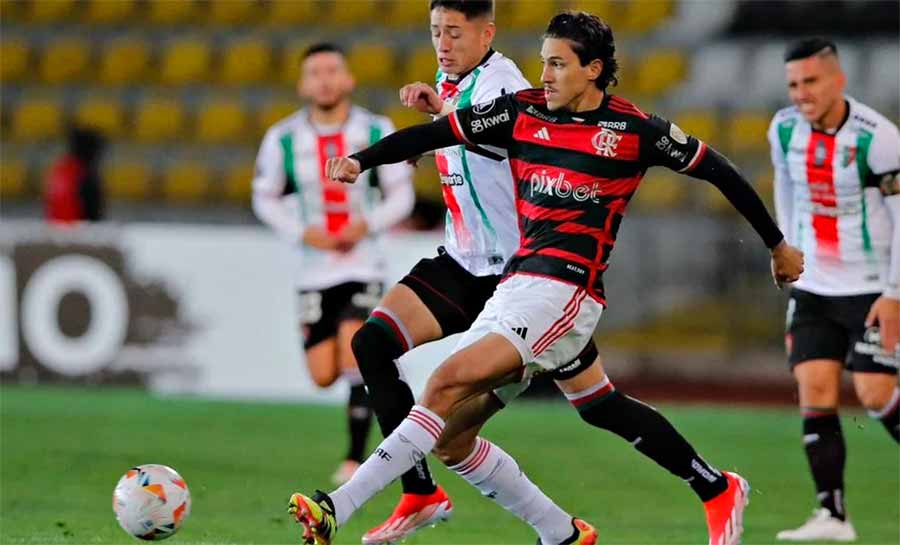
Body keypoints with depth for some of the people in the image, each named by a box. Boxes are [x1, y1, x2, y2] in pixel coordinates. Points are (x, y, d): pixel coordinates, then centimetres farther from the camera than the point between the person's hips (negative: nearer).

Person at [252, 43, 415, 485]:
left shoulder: (377, 131, -3)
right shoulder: (283, 138, -2)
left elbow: (401, 196, 3)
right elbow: (264, 198, 7)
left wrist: (368, 225, -16)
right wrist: (302, 233, -10)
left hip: (364, 268, -2)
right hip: (313, 271, 2)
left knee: (355, 364, -17)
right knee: (323, 377, 0)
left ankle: (355, 457, -7)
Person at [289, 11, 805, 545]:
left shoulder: (633, 129, -1)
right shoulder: (523, 111, 11)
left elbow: (717, 170, 9)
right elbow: (436, 133, 8)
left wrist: (778, 245, 17)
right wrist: (361, 160, -7)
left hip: (564, 292, -7)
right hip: (514, 286, 7)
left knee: (448, 384, -22)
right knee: (445, 430, 3)